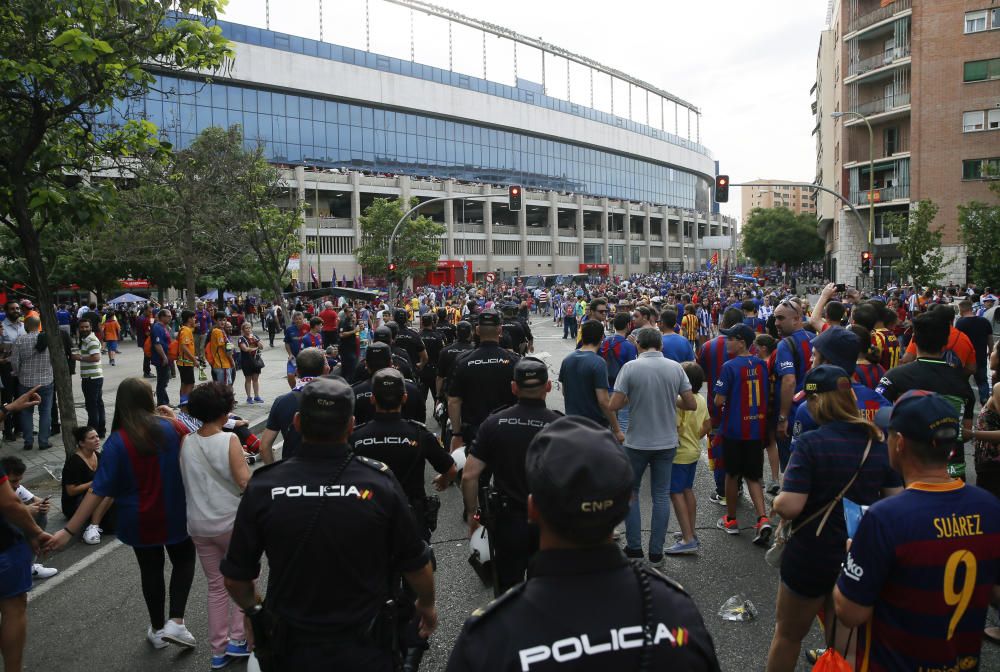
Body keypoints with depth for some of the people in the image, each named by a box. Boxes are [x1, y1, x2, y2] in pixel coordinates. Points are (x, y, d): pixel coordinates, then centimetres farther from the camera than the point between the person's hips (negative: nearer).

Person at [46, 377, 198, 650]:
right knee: (184, 560, 22)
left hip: (139, 520, 0)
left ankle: (157, 630, 35)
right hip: (174, 514, 0)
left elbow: (98, 490, -20)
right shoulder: (170, 427, -14)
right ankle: (176, 622, 9)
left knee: (151, 569, 19)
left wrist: (69, 530, -15)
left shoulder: (117, 441, -18)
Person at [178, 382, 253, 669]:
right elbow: (245, 481, -20)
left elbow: (183, 480, 5)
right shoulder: (229, 440, -16)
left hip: (198, 525, 4)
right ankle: (237, 639, 16)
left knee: (216, 586, 17)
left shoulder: (186, 442, -2)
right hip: (232, 522, -4)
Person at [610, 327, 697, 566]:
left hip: (637, 442, -2)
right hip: (667, 442, 2)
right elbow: (691, 404, 0)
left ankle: (634, 547, 17)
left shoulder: (630, 367, -12)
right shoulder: (675, 367, -3)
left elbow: (613, 405, -16)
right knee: (661, 495, 11)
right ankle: (656, 551, 15)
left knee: (630, 492, 15)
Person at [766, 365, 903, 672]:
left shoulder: (811, 442, -23)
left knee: (787, 635, 18)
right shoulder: (878, 441, -6)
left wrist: (776, 503, -6)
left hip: (810, 557, -5)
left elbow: (789, 506, -27)